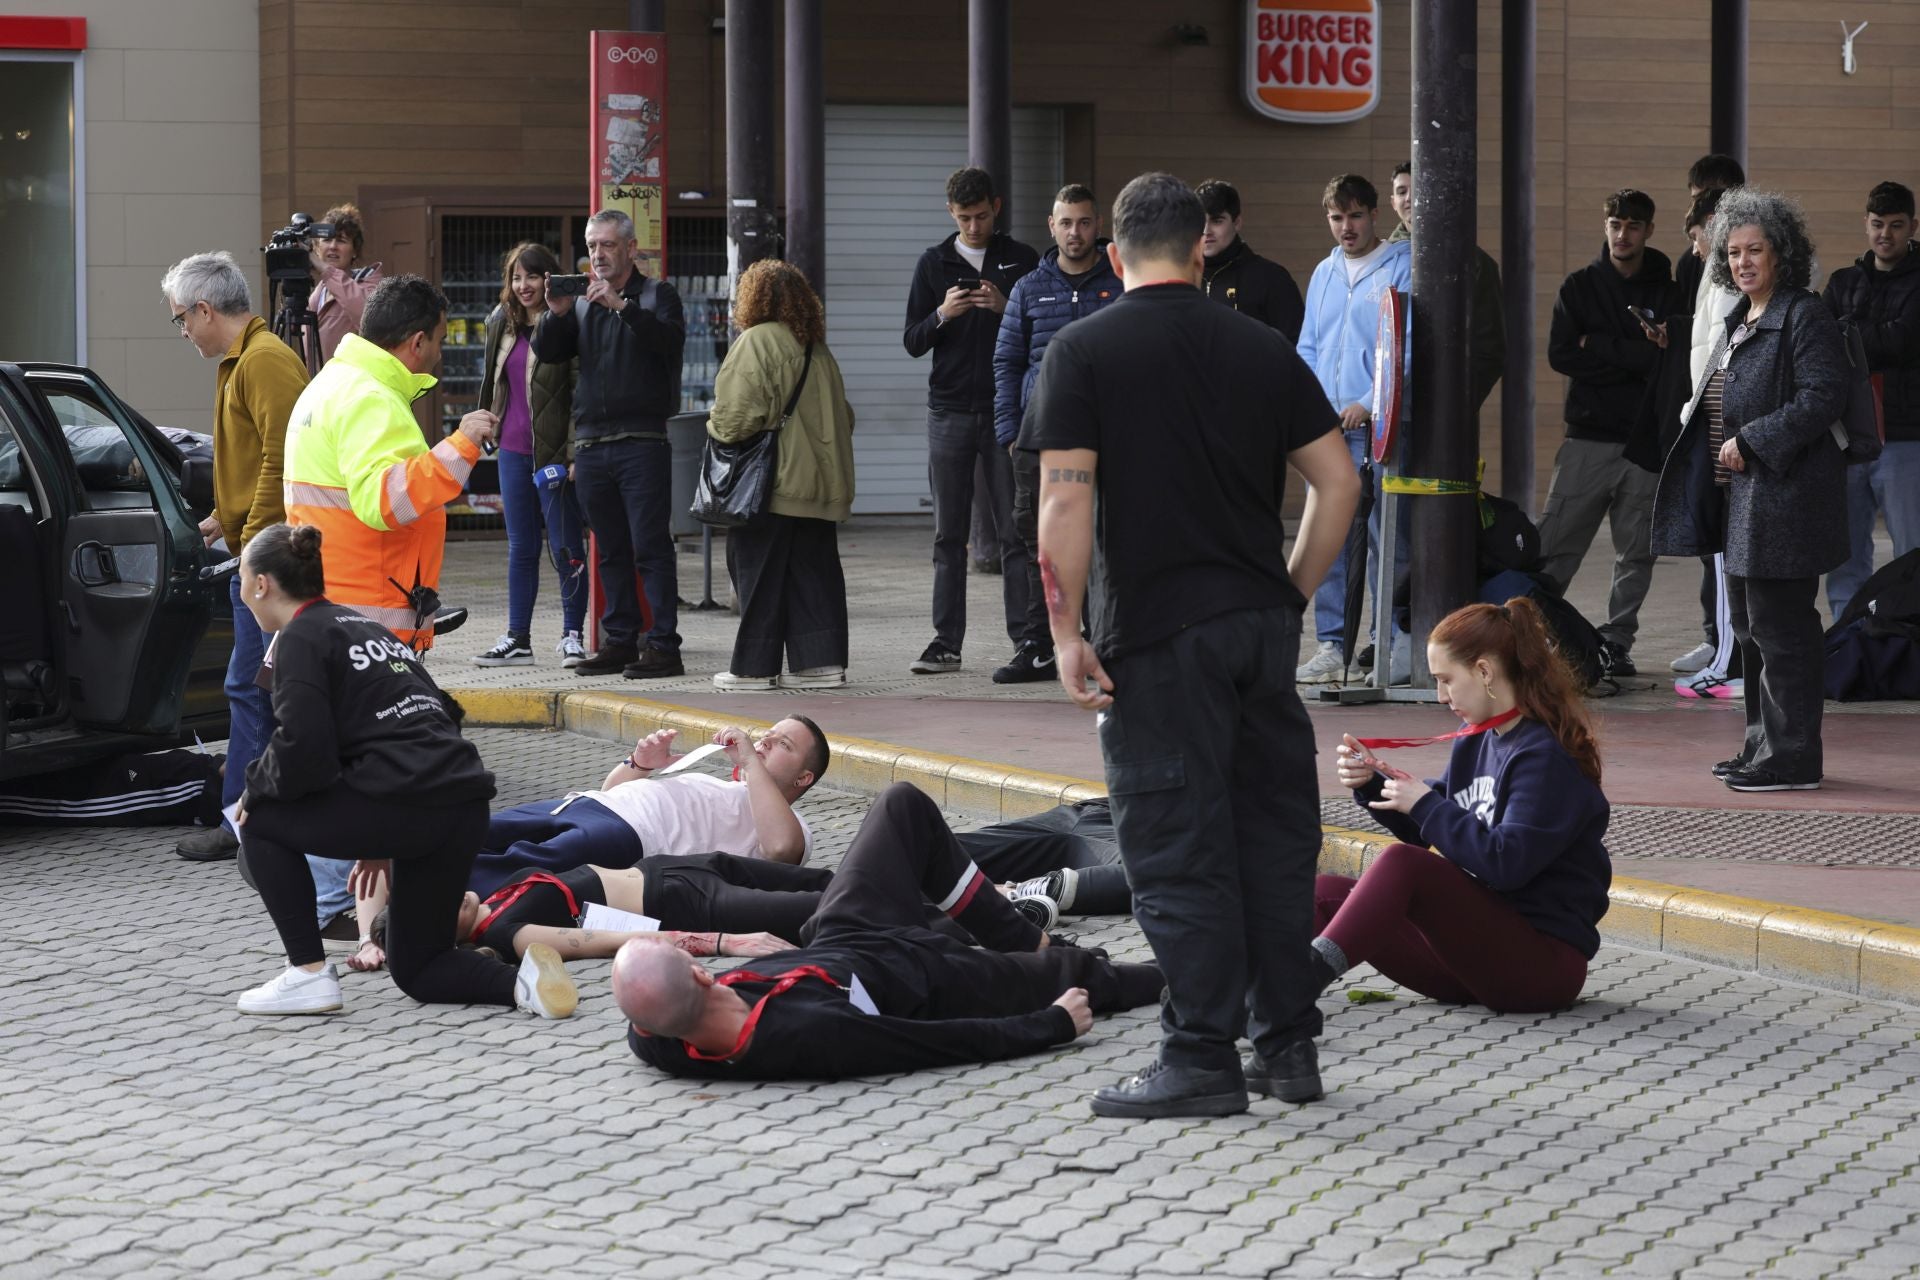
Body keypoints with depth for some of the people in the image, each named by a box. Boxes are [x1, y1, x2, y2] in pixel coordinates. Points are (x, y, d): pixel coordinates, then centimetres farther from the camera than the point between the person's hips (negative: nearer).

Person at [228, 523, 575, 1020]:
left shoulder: (301, 638, 0)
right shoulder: (365, 627, 26)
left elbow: (302, 755, -12)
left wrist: (255, 787, 10)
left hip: (403, 804, -8)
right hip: (466, 809, 9)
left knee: (261, 820, 14)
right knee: (415, 967, 21)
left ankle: (308, 974, 8)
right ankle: (523, 979, -5)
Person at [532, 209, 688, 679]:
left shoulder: (657, 294, 4)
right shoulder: (582, 302, 18)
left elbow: (673, 339, -15)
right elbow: (547, 352, 8)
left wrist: (622, 306, -24)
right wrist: (556, 313, -11)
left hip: (642, 442, -5)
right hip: (591, 443, 5)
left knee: (650, 546, -9)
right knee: (610, 550, 8)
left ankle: (663, 645, -9)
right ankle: (619, 641, 13)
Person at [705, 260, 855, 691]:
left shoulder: (756, 342, -10)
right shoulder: (818, 349, 14)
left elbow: (736, 413, -16)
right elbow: (843, 416, 18)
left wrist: (716, 425, 3)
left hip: (774, 484, -7)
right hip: (819, 481, 7)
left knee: (759, 572, 0)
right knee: (814, 570, 8)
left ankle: (754, 666, 3)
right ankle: (822, 659, 5)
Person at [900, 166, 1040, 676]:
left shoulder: (1021, 260, 6)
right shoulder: (933, 264, 9)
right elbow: (911, 342, 7)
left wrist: (1006, 308, -13)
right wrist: (942, 315, -13)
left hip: (1007, 413, -1)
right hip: (950, 413, 1)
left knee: (1016, 530, -2)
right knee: (949, 533, 2)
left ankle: (1026, 636, 1)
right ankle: (947, 642, 4)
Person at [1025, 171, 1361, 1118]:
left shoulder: (1084, 351, -3)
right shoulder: (1264, 350, 9)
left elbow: (1066, 501, -12)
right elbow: (1338, 482, 6)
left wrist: (1065, 632, -10)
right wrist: (1290, 594, 15)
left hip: (1158, 630, -4)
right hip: (1263, 627, 4)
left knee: (1177, 847, -1)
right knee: (1273, 831, 13)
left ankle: (1201, 1057, 0)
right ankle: (1287, 1043, 17)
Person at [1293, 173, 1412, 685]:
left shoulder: (1402, 267, -1)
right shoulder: (1324, 274, 19)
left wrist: (1370, 404, -15)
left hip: (1376, 426, -6)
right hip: (1327, 427, 6)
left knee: (1385, 538, -6)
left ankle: (1391, 642, 0)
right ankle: (1331, 646, 8)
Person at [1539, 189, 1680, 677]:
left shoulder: (1668, 291, 7)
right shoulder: (1580, 286, 8)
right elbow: (1561, 355, -4)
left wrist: (1600, 350, -11)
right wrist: (1637, 356, -11)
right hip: (1588, 438, 0)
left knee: (1636, 553, 3)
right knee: (1554, 547, -4)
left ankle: (1617, 642, 9)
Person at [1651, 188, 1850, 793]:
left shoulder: (1805, 318, -11)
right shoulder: (1739, 320, 17)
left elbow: (1823, 398, -19)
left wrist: (1751, 442, -20)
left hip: (1783, 494, -10)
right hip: (1738, 495, 10)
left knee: (1779, 625, -8)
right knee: (1748, 624, 14)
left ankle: (1791, 758, -4)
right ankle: (1763, 744, 23)